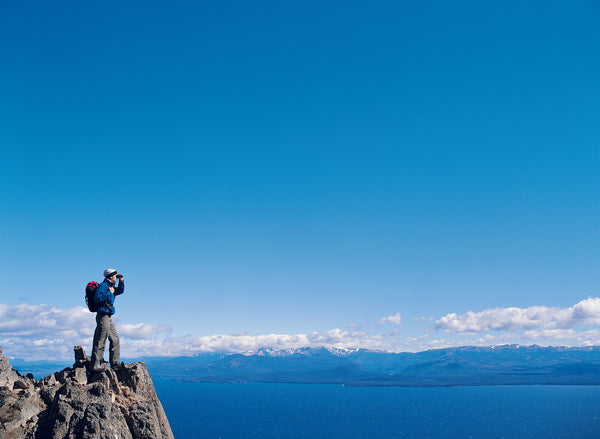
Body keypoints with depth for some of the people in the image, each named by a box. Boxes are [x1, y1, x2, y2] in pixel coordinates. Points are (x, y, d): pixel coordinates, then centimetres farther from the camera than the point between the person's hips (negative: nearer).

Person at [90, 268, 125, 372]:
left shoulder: (111, 286, 17)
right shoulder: (103, 286, -11)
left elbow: (120, 291, 33)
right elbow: (97, 298, -23)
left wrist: (121, 281, 18)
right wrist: (109, 293, -17)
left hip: (108, 317, 10)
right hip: (103, 316, -10)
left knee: (115, 339, 13)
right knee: (100, 342, -7)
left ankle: (114, 363, 21)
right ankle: (96, 366, -3)